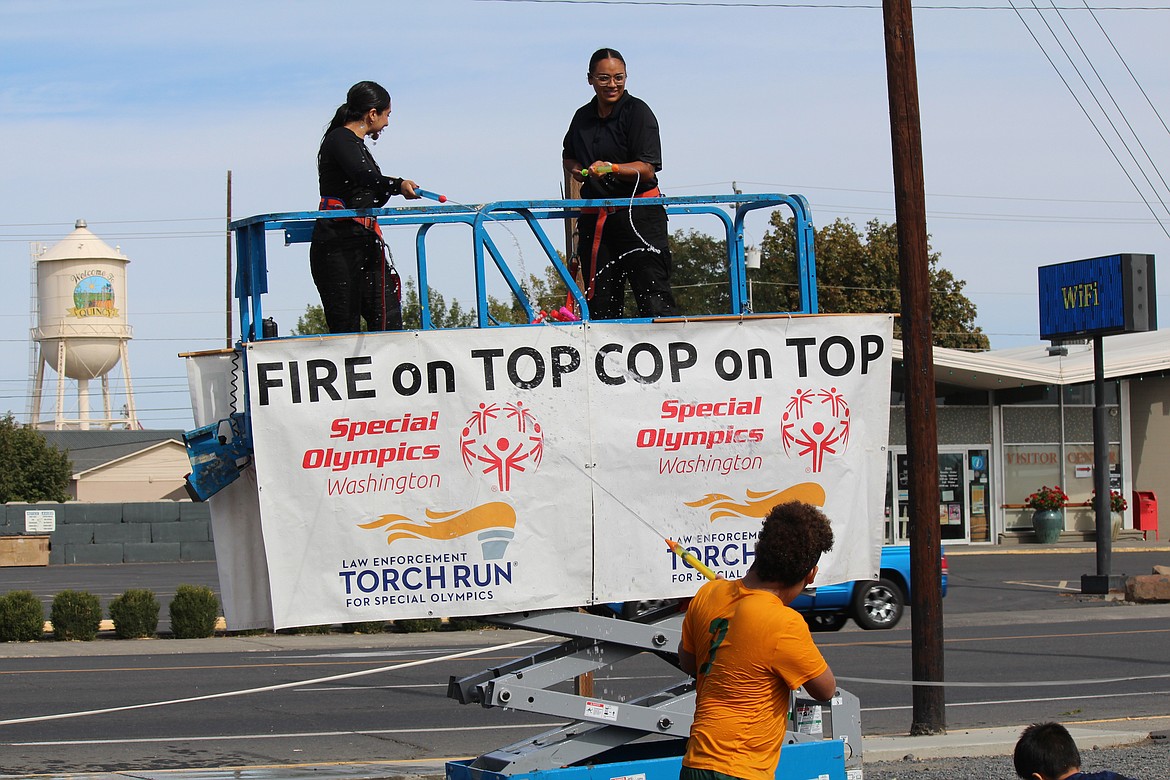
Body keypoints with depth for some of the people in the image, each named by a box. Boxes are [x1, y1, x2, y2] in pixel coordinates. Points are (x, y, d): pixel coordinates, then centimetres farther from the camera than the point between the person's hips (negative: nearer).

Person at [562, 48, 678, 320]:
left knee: (654, 302, -12)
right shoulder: (583, 117, 12)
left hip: (639, 214, -6)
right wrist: (576, 170, 8)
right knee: (600, 303, 6)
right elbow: (568, 156, 30)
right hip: (594, 220, 6)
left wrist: (611, 168, -27)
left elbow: (646, 169, -12)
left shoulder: (637, 112, -5)